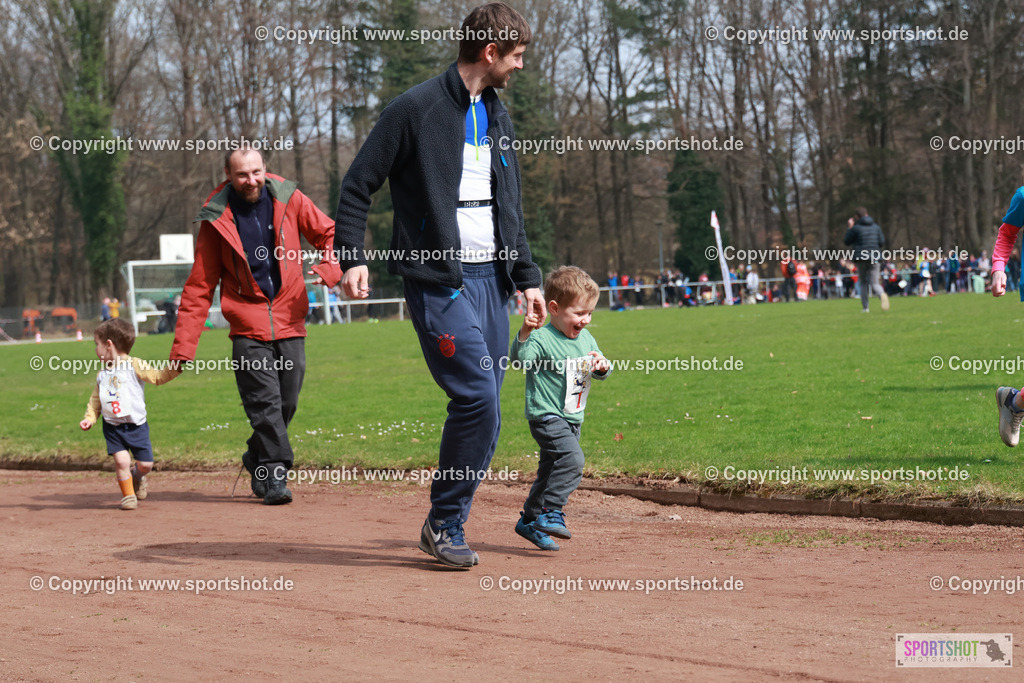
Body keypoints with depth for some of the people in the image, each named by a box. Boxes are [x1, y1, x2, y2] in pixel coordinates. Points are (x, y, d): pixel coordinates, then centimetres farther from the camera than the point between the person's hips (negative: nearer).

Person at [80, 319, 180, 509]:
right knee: (121, 460, -14)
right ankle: (128, 494, 5)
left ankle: (137, 477, 35)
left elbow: (158, 376, -8)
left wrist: (175, 368, -23)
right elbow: (95, 400, 13)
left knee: (145, 464, 1)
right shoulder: (102, 375, 9)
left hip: (136, 425, -2)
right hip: (113, 427, 2)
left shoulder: (134, 366, -5)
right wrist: (89, 418, 0)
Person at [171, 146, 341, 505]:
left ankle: (257, 461, 27)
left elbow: (329, 233, 14)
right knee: (264, 402, -12)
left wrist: (328, 269, -9)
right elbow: (199, 287, -1)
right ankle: (275, 475, -8)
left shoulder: (288, 199, 1)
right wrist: (183, 347, -7)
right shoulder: (216, 220, -3)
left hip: (289, 323, 2)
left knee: (286, 403, 5)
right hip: (248, 328, -2)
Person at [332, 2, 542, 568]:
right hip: (438, 281, -7)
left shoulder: (499, 118, 17)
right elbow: (358, 185, -5)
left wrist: (527, 278, 19)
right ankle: (443, 525, -3)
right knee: (478, 398, -16)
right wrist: (351, 257, -15)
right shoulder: (417, 109, -7)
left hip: (490, 279, 8)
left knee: (482, 408, 5)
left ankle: (448, 526, 14)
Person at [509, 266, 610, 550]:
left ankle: (529, 520, 25)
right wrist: (524, 335, -46)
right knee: (572, 458, -25)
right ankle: (551, 512, -20)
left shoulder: (585, 339, 11)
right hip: (547, 416, -8)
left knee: (552, 470, 14)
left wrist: (602, 366, -6)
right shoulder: (542, 338, -15)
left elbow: (600, 372, 17)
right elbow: (521, 359, -30)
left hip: (571, 419, 8)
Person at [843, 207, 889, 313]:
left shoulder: (856, 228, -6)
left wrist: (849, 228, 12)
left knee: (863, 283, 12)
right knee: (874, 283, 2)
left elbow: (846, 242, 3)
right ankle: (882, 295, -31)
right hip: (874, 258, 2)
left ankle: (865, 307, 9)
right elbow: (882, 242, 6)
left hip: (861, 259, -2)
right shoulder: (876, 227, 7)